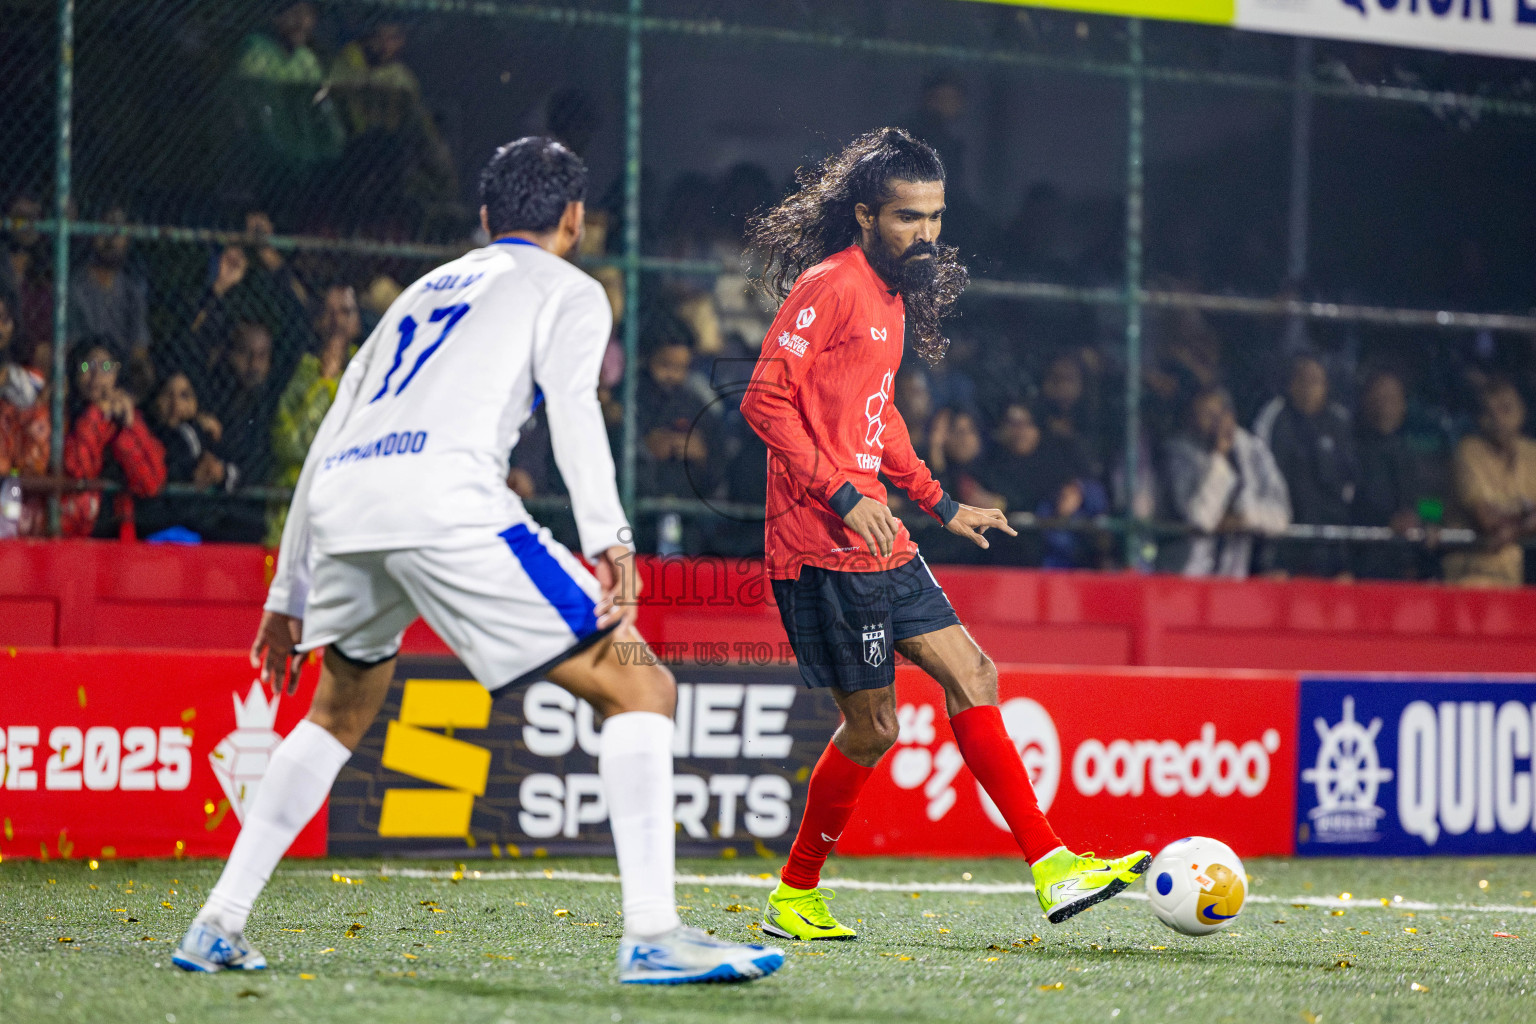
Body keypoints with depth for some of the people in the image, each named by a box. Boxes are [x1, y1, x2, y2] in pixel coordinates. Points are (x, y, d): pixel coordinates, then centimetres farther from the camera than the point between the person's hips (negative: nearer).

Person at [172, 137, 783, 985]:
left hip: (340, 503, 6)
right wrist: (607, 540, -16)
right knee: (638, 687, 0)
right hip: (443, 497, -6)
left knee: (343, 710, 31)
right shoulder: (568, 291, 19)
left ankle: (218, 925, 24)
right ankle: (651, 934, -14)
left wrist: (289, 595, 40)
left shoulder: (425, 290, 36)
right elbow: (572, 405, -4)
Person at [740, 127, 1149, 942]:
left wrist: (941, 505, 23)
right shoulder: (827, 287, -12)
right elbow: (765, 401, -18)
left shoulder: (893, 293, 17)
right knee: (872, 726, -6)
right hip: (823, 546, -10)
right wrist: (844, 496, -23)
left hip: (878, 543, 10)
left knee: (971, 676, 5)